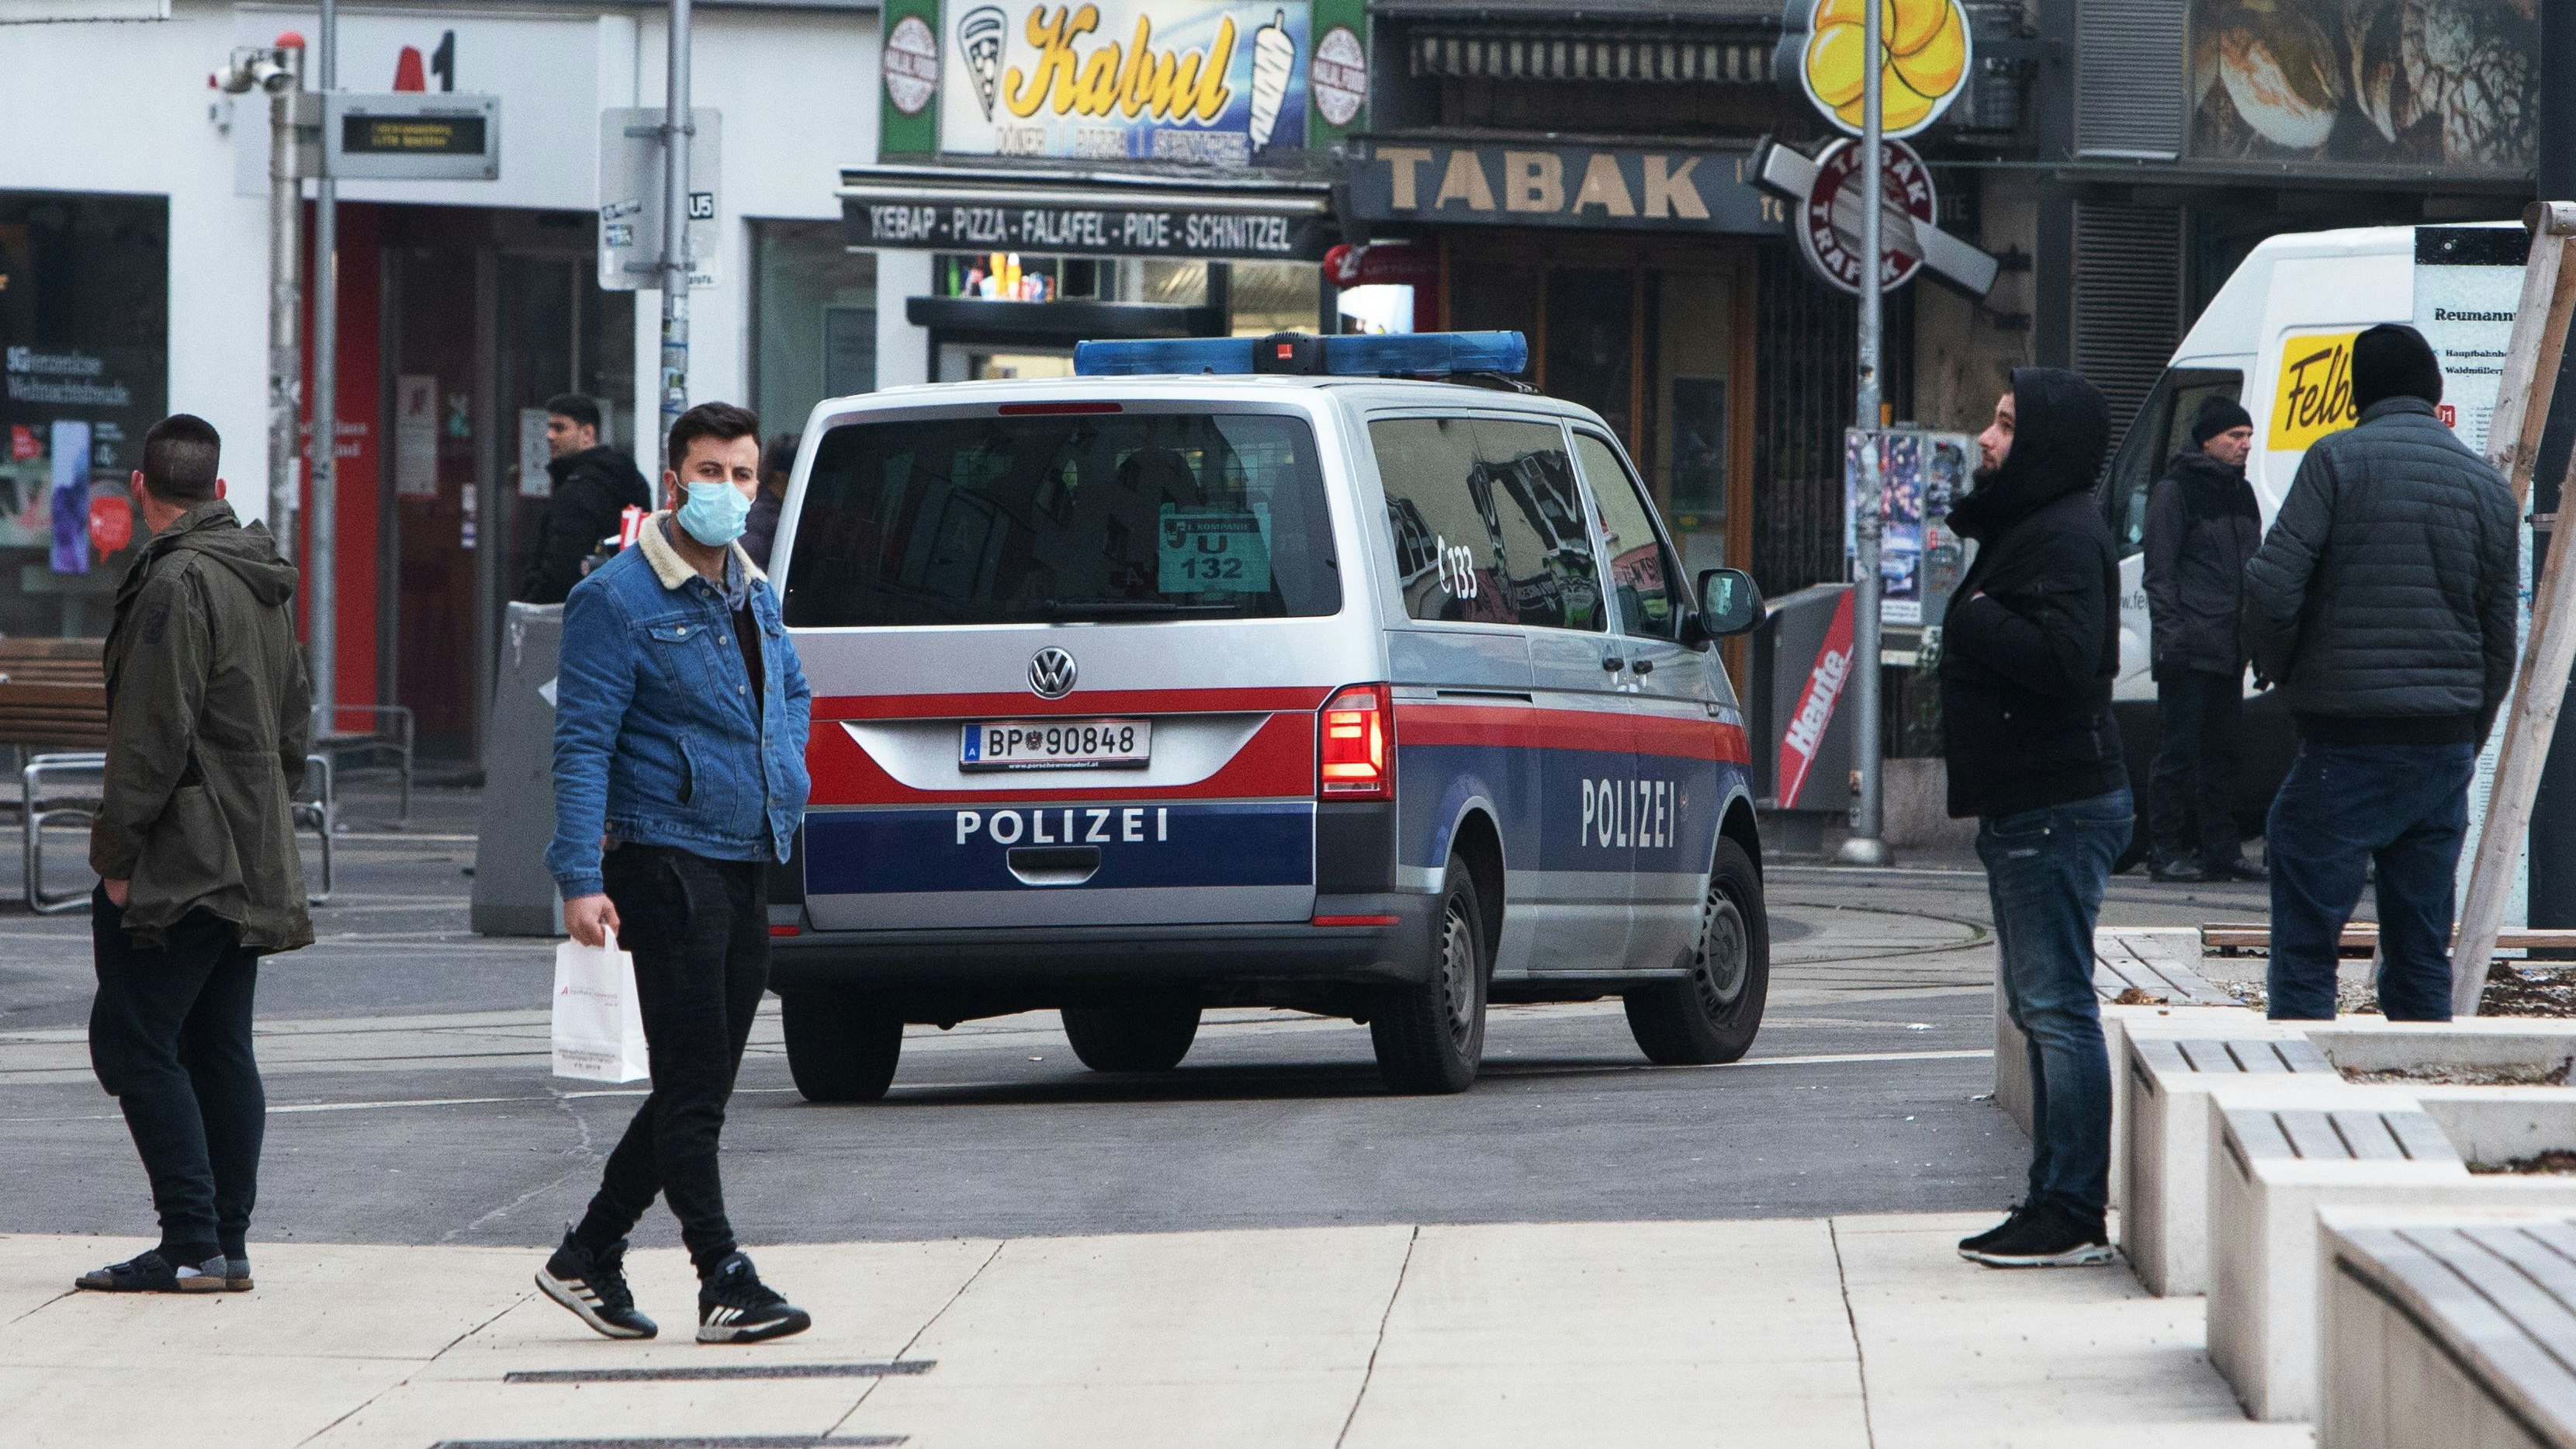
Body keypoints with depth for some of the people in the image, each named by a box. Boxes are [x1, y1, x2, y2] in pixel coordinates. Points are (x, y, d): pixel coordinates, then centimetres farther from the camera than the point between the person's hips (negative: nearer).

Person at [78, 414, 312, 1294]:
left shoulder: (178, 583, -15)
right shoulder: (265, 583, 14)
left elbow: (154, 735, -19)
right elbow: (295, 720, 21)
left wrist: (116, 851, -15)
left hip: (181, 856, -9)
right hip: (251, 863, 9)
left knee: (133, 1039, -6)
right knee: (220, 1049, 11)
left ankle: (191, 1246, -12)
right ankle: (225, 1246, 11)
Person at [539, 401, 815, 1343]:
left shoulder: (753, 594, 14)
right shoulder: (619, 600, -10)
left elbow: (792, 690, 34)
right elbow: (582, 744, -13)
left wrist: (785, 773, 15)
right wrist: (581, 879, -21)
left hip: (747, 866, 8)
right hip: (668, 863, -8)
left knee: (700, 1085, 11)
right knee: (691, 1086, -7)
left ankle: (589, 1256, 22)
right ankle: (724, 1283, -6)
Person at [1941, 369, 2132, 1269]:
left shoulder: (2066, 538, -14)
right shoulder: (2023, 529, 20)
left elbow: (2063, 655, -28)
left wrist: (1967, 612, -18)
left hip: (2058, 811, -11)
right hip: (2023, 809, 11)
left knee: (2058, 1007, -11)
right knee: (2041, 1009, 13)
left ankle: (2073, 1214, -11)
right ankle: (2054, 1204, 18)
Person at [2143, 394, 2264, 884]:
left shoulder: (2241, 494, 18)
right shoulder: (2175, 491, -5)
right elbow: (2159, 573, -9)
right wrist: (2171, 632, -17)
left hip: (2229, 651, 8)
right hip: (2189, 650, -8)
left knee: (2221, 753, 9)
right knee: (2178, 752, -6)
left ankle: (2219, 849, 13)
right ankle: (2169, 851, -3)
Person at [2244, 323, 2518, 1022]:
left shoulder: (2338, 460, -6)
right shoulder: (2489, 488, 9)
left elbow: (2272, 589, -14)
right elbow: (2499, 646, 11)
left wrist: (2283, 673, 5)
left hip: (2345, 741, -5)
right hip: (2446, 746, 5)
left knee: (2305, 947, -1)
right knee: (2421, 957, 10)